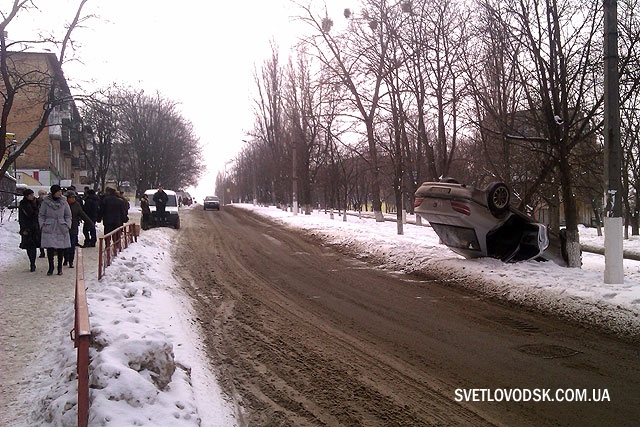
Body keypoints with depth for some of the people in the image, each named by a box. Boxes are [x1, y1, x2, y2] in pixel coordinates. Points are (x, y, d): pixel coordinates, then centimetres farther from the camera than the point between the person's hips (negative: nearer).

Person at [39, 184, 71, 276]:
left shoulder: (64, 202, 4)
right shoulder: (45, 202, -1)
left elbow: (68, 215, 11)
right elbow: (41, 215, 7)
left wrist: (67, 225, 0)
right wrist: (42, 226, -3)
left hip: (61, 229, 2)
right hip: (49, 229, -1)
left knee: (61, 248, 4)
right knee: (50, 248, -4)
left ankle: (60, 268, 17)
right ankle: (50, 267, 11)